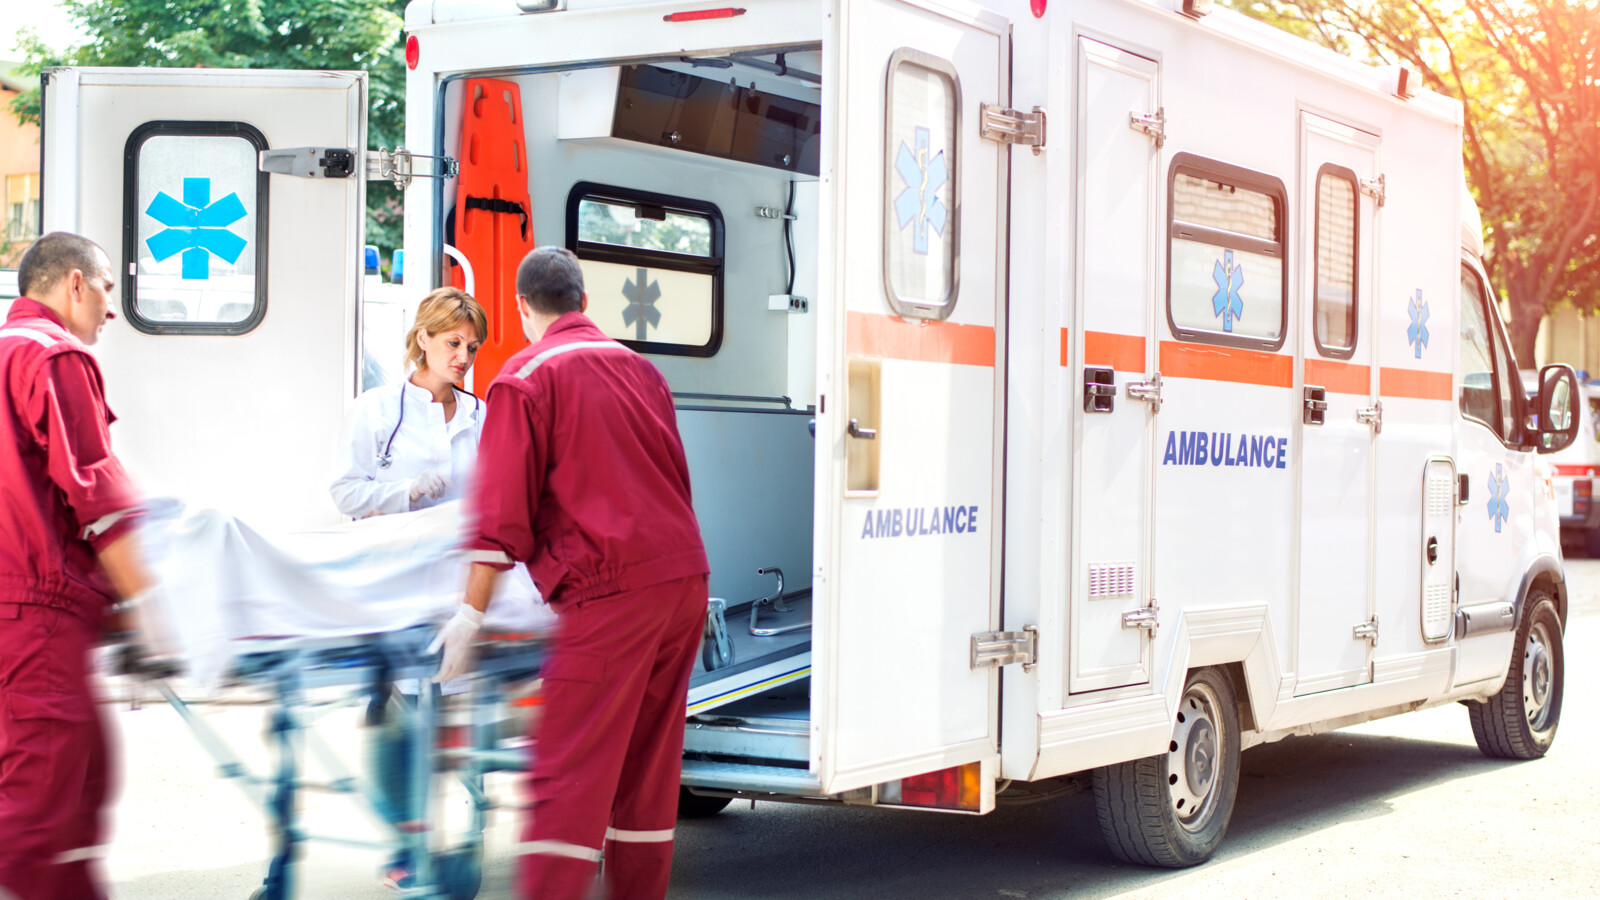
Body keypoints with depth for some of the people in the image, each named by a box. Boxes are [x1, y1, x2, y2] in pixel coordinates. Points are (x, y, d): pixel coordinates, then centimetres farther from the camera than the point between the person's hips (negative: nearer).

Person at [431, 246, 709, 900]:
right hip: (685, 577, 7)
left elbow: (501, 513, -10)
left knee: (567, 771, -9)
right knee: (647, 768, 14)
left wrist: (471, 613, -8)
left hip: (608, 586, -7)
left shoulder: (526, 378, -3)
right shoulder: (639, 368, 18)